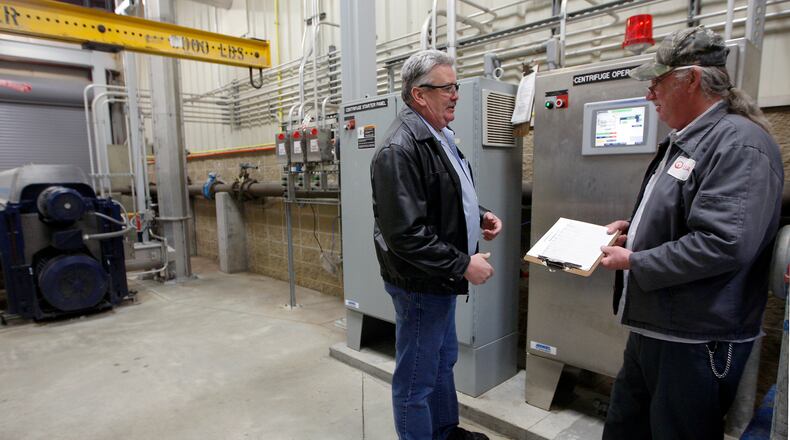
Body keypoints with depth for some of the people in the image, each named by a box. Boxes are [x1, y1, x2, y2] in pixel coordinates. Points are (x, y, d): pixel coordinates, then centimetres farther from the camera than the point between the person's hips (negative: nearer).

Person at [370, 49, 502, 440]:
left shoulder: (439, 136, 9)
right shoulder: (400, 149, -23)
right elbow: (406, 234, -28)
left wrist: (478, 215, 4)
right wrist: (463, 264, -22)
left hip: (441, 277, 10)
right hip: (421, 282, -10)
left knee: (443, 361, 26)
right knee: (417, 376, 9)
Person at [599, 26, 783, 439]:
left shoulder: (739, 142, -17)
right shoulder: (682, 141, 14)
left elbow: (724, 244, -29)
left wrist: (634, 262, -19)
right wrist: (635, 230, 7)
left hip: (694, 343, -9)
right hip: (651, 328, 10)